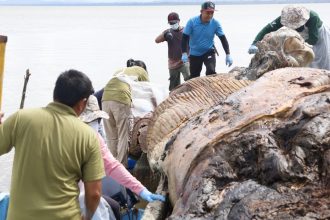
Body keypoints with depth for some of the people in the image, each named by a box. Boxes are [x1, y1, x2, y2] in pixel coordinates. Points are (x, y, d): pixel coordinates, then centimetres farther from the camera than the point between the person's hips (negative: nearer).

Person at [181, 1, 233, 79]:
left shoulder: (215, 23, -14)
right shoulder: (192, 21, -18)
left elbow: (223, 38, -7)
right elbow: (185, 38, -14)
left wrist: (228, 54, -13)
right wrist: (184, 53, -24)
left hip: (209, 52, 0)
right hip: (195, 54, 0)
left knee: (211, 71, -23)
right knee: (194, 76, 9)